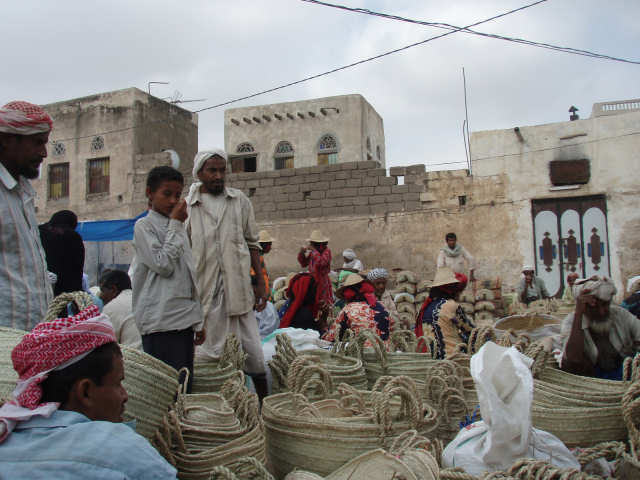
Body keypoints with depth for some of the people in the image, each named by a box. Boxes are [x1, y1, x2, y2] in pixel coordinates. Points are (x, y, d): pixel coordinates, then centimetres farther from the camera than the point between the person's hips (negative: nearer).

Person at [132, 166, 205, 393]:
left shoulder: (178, 227, 19)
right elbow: (163, 265, -16)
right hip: (160, 321, -7)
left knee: (185, 387, 10)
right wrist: (175, 223, -8)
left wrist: (198, 320, 18)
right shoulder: (144, 226, -3)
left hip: (184, 318, 7)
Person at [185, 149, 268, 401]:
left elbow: (252, 244, 11)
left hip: (238, 285, 2)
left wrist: (261, 283, 6)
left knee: (252, 348, 6)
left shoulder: (239, 200, 7)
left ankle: (264, 403, 21)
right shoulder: (187, 206, 2)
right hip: (204, 288, -1)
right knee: (211, 353, 6)